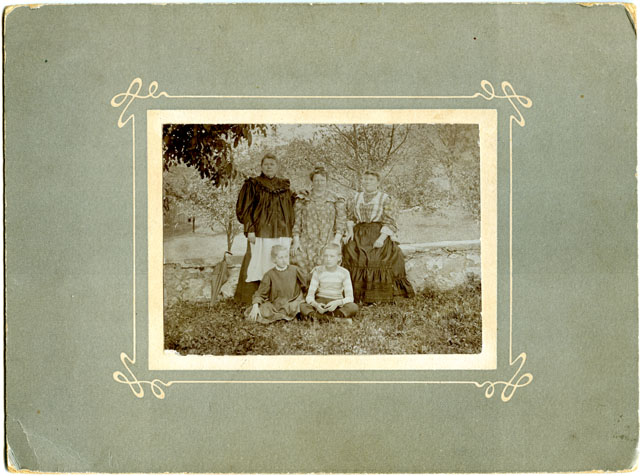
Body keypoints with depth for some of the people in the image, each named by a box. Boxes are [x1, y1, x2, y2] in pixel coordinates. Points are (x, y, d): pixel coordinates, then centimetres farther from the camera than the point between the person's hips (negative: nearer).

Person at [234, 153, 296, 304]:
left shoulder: (284, 187, 16)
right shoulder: (252, 185, 4)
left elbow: (291, 211, 20)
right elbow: (243, 209, -1)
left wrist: (292, 233, 13)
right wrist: (249, 230, -11)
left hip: (282, 234, 4)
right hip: (261, 234, -4)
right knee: (258, 266, -7)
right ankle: (253, 301, -3)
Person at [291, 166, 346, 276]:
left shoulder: (336, 200, 12)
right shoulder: (303, 200, 14)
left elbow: (341, 222, 7)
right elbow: (296, 221, 11)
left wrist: (336, 240, -5)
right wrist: (296, 240, 1)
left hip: (327, 243, -1)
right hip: (306, 243, 1)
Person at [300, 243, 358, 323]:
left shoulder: (344, 273, -3)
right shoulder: (318, 271, -2)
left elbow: (350, 298, -10)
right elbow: (310, 296, -8)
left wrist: (337, 303, -30)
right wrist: (316, 305, -31)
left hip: (337, 304, 0)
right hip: (320, 302, 0)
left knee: (354, 307, -31)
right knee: (303, 306, -30)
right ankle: (335, 319, -35)